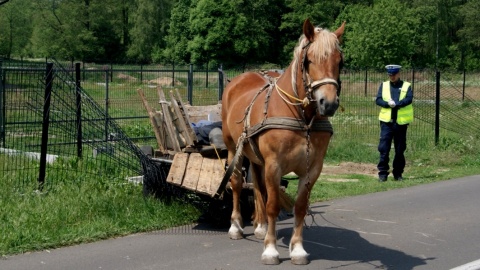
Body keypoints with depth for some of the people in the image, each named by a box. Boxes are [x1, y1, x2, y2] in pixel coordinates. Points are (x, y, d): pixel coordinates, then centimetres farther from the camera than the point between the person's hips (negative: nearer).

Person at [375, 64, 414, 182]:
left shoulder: (406, 86, 6)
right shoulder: (383, 85, 11)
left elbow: (409, 99, -11)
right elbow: (378, 100, -1)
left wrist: (396, 104, -21)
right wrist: (388, 104, -18)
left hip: (401, 122, 0)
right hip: (386, 121, 1)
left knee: (400, 150, 6)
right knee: (384, 148, -4)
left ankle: (398, 173, 16)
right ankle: (383, 173, 2)